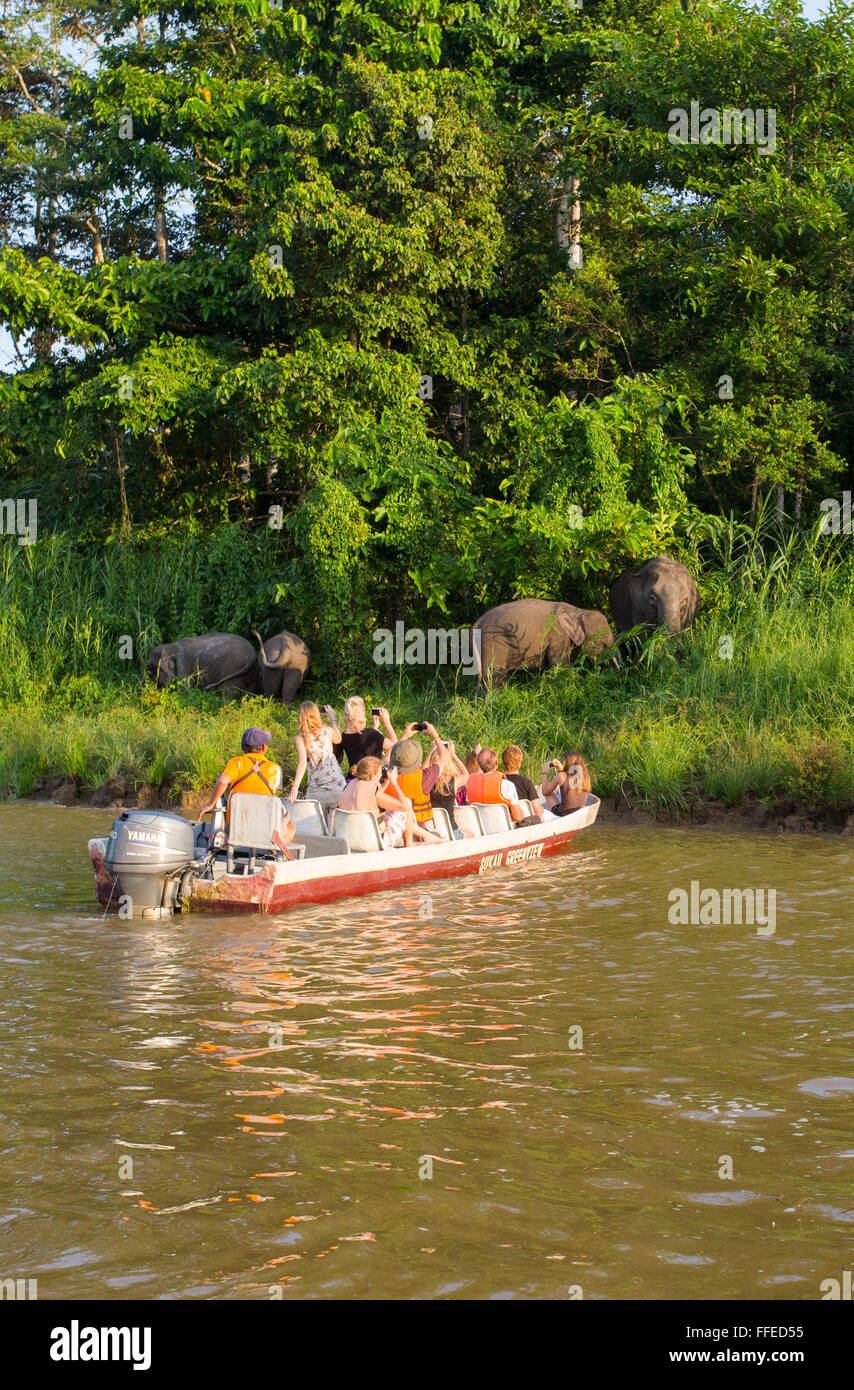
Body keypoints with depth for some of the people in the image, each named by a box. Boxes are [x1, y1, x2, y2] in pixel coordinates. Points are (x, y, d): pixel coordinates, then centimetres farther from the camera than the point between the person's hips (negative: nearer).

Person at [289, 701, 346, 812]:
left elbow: (302, 763, -20)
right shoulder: (327, 731, 0)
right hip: (337, 786, 2)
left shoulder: (300, 738, -7)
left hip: (316, 791, -2)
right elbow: (338, 739, 24)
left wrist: (295, 788, -24)